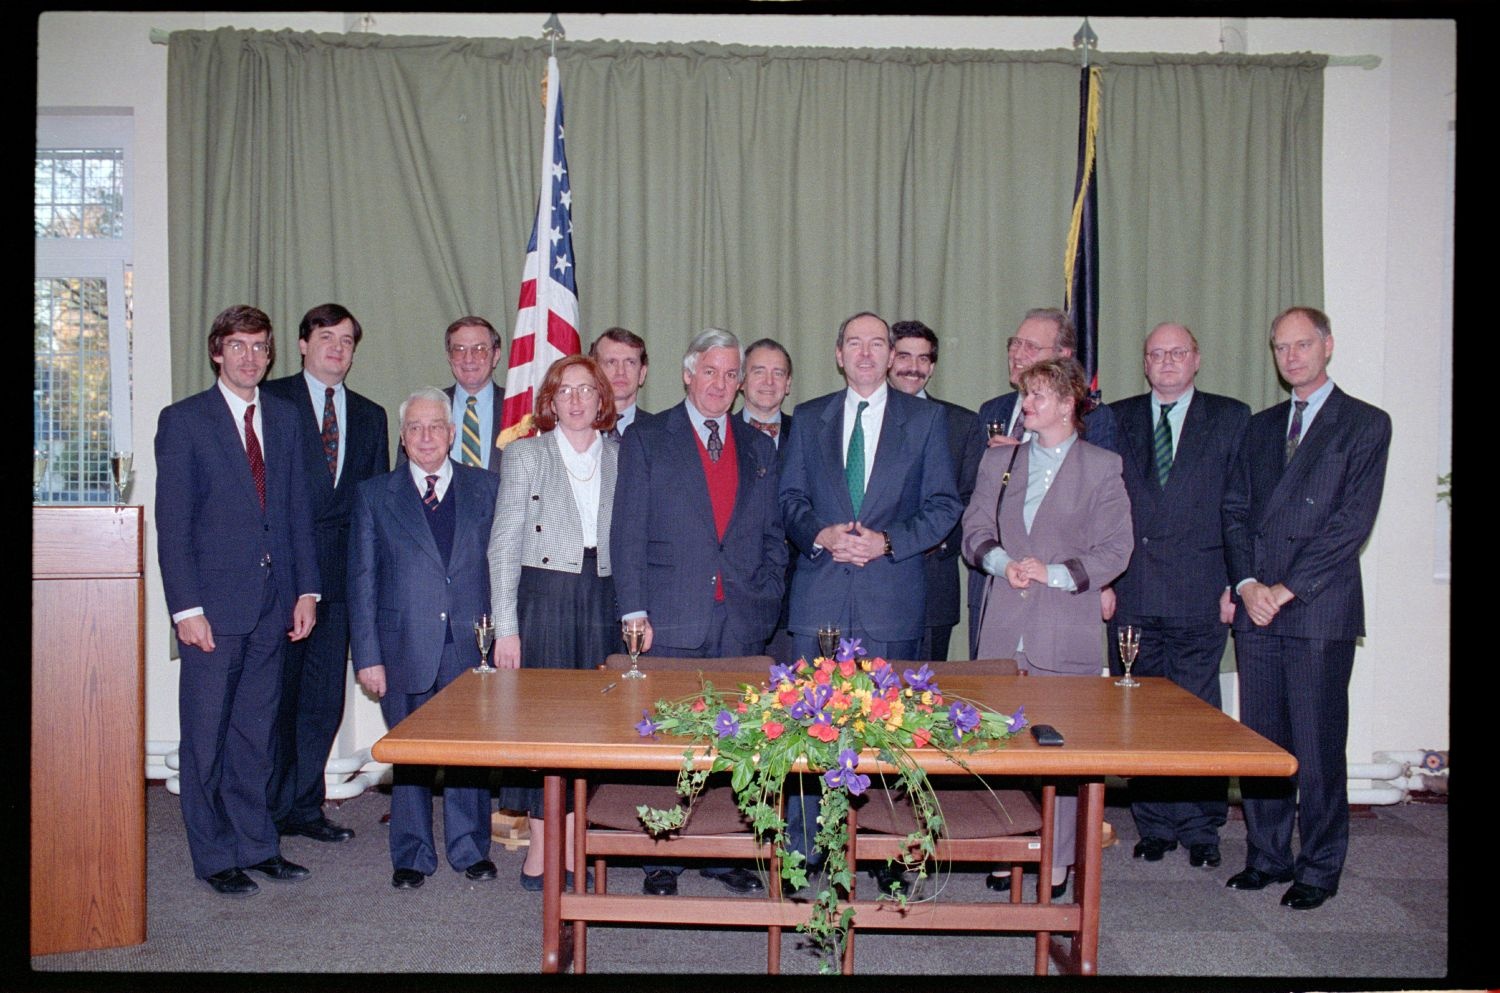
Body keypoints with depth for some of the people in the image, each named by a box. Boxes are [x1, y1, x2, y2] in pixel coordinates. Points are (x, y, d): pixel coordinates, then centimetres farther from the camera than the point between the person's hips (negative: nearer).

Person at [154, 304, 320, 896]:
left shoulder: (285, 418, 11)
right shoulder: (183, 420, -1)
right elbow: (171, 522, -5)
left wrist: (306, 589, 5)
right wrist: (186, 607, -11)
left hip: (273, 602, 4)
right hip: (214, 603, -4)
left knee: (256, 732, 12)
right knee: (206, 734, 5)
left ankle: (256, 844, 23)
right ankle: (214, 857, 17)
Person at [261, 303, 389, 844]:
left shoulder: (370, 415, 16)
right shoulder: (272, 399, 3)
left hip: (339, 571, 4)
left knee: (324, 697, 7)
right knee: (276, 692, 1)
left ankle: (301, 805, 20)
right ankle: (269, 806, 15)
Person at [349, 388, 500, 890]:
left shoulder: (486, 488, 7)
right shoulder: (375, 495, 6)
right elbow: (362, 581, 3)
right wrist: (368, 656, -3)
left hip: (472, 645, 0)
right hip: (406, 647, 0)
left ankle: (469, 848, 25)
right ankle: (412, 855, 25)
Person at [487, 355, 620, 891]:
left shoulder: (621, 458, 9)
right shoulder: (525, 455, 3)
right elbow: (504, 545, 0)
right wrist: (506, 626, -7)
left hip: (602, 600, 2)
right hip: (543, 596, -2)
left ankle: (574, 843, 14)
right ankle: (541, 845, 11)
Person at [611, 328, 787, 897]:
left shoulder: (758, 448, 14)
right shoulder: (646, 440, 4)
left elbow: (772, 535, 16)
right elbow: (627, 533, -1)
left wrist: (766, 601, 3)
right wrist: (634, 613, -8)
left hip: (743, 622, 3)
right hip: (671, 620, -3)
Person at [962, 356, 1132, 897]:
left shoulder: (1102, 467, 4)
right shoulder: (998, 461, 15)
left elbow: (1115, 548, -1)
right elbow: (975, 531, 10)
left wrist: (1055, 573, -13)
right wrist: (1002, 561, -11)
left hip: (1065, 631, -3)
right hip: (1003, 628, 3)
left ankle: (1058, 860, 14)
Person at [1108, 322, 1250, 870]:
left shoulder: (1231, 418, 6)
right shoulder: (1117, 419, 11)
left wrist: (1237, 582, -5)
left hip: (1198, 596, -2)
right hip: (1130, 593, 2)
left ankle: (1200, 829, 18)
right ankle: (1154, 825, 20)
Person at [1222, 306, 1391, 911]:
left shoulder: (1366, 424, 1)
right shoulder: (1260, 427, 17)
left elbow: (1354, 519, -8)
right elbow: (1235, 509, 12)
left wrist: (1287, 588, -12)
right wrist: (1247, 582, -4)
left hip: (1320, 610, -5)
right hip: (1255, 609, 5)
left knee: (1317, 744, 1)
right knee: (1259, 739, 9)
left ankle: (1319, 867, 14)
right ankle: (1267, 855, 20)